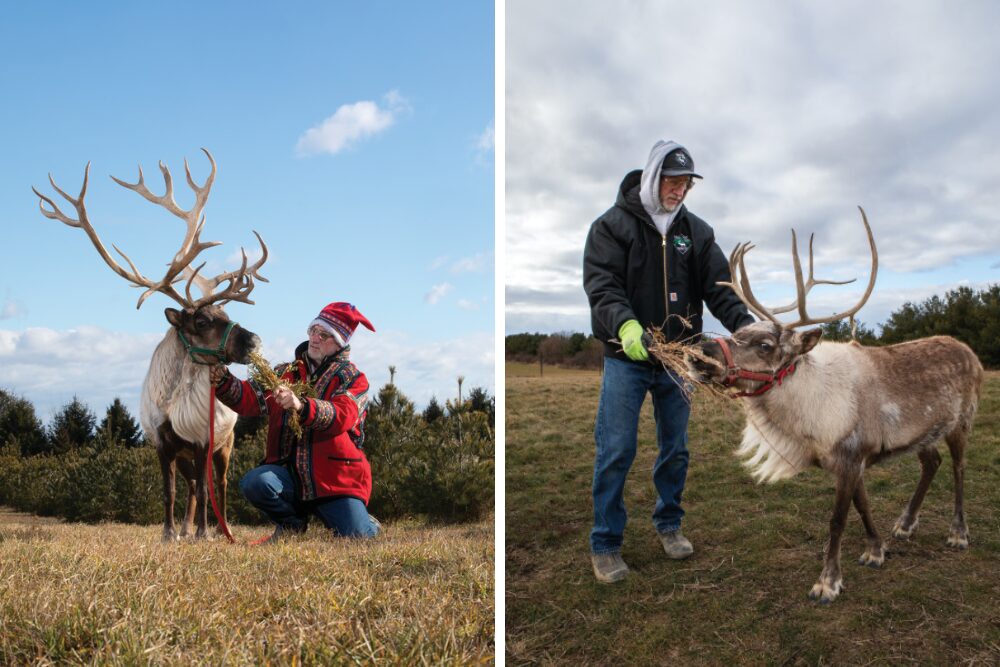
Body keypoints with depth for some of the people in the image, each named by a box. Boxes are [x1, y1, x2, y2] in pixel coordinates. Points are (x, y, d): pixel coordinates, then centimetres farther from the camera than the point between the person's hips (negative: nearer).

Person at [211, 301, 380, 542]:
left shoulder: (353, 380, 1)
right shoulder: (285, 373, 15)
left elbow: (340, 417, -20)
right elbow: (249, 397, 0)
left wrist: (301, 406, -37)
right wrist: (223, 381, -19)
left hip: (334, 478, -3)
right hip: (290, 474, 3)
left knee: (355, 538, -17)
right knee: (255, 482, -27)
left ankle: (363, 522, 24)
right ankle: (292, 525, 6)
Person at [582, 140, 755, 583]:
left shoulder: (695, 230, 6)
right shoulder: (612, 225, -5)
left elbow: (719, 286, 0)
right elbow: (601, 285, -16)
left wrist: (746, 326, -18)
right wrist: (625, 325, -35)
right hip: (626, 357, -4)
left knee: (675, 448, 14)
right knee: (616, 452, -2)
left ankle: (668, 524, 34)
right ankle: (605, 543, 12)